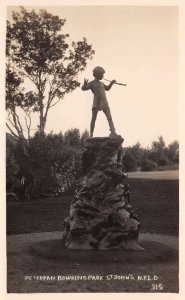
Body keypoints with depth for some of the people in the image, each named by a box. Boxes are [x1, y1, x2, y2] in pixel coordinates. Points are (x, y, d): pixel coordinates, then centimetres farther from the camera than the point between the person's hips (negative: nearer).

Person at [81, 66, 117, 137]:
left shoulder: (101, 83, 21)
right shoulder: (91, 83, 2)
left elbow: (107, 88, 36)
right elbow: (83, 88, -12)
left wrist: (111, 83, 21)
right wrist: (85, 83, -32)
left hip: (105, 103, 5)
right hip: (96, 104, -5)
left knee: (109, 118, -10)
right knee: (93, 119, -1)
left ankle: (113, 132, -19)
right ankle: (91, 135, 8)